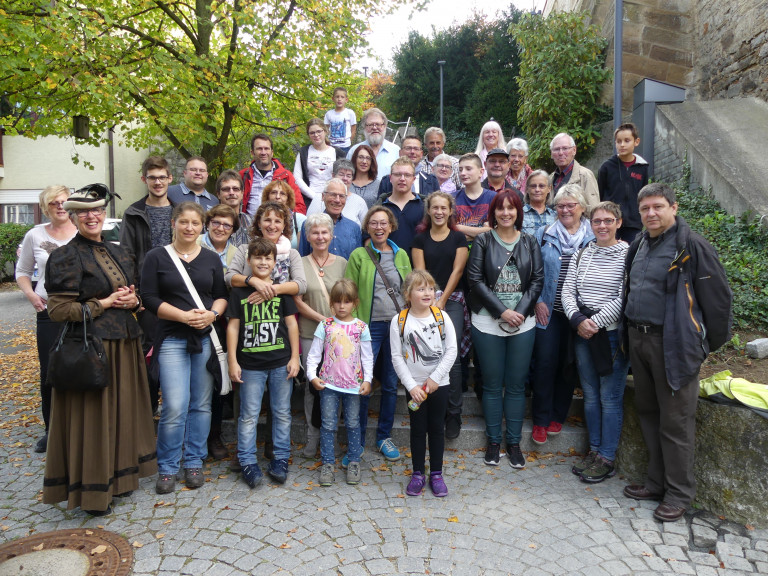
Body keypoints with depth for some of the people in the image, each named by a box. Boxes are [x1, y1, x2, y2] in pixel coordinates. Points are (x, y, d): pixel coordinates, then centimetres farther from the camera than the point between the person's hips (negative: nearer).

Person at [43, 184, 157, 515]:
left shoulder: (120, 253, 13)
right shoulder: (65, 257, -6)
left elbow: (135, 294, 22)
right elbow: (58, 310, -11)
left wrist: (133, 300, -1)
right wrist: (104, 304, -13)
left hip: (125, 344, 7)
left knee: (123, 410, 13)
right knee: (91, 417, 2)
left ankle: (119, 476, 30)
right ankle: (91, 490, 18)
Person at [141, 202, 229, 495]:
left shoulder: (211, 259, 10)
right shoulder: (157, 257, 2)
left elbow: (222, 295, 9)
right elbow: (149, 298, -4)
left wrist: (212, 314, -11)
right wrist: (184, 315, -15)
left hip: (206, 339, 3)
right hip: (172, 339, -3)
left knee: (201, 404, 8)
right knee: (175, 407, -8)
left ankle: (194, 462, 23)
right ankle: (167, 468, 12)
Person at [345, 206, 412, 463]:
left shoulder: (401, 255, 10)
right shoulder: (358, 255, 0)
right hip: (370, 326, -3)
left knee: (391, 384, 11)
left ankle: (384, 437, 27)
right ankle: (358, 442, 14)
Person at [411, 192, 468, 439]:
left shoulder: (458, 238, 8)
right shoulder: (420, 239, 10)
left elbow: (457, 271, 1)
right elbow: (420, 272, 4)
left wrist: (442, 301, -6)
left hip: (452, 301, -1)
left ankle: (454, 414, -1)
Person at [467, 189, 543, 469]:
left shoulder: (529, 243, 8)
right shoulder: (483, 241, 1)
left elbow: (537, 279, 3)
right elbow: (475, 279, -6)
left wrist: (520, 311, -10)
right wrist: (502, 311, -13)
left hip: (522, 323, 2)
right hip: (488, 323, -1)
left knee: (516, 385, 7)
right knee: (492, 384, 7)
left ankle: (514, 442, 20)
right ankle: (493, 441, 21)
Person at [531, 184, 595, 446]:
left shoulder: (594, 237, 3)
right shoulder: (543, 234, 4)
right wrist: (538, 301, -4)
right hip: (549, 311, 0)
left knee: (569, 365, 9)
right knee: (545, 362, -2)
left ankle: (557, 416, 25)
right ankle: (540, 419, 12)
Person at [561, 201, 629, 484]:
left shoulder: (628, 255, -7)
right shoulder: (582, 254, 9)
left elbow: (623, 299, -13)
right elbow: (567, 292, 6)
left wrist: (596, 322, -16)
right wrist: (578, 320, -10)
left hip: (613, 334, -5)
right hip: (583, 333, 5)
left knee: (610, 397, 3)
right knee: (590, 394, 13)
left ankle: (607, 458, 15)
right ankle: (594, 450, 27)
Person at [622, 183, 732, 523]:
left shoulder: (691, 246, -12)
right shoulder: (639, 246, 11)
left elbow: (719, 297, -9)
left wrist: (713, 342, -2)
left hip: (673, 344, -8)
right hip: (638, 340, 8)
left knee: (675, 421, 2)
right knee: (648, 414, 16)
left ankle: (679, 493, 18)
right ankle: (657, 482, 31)